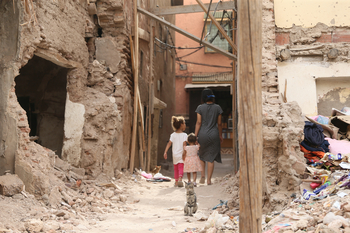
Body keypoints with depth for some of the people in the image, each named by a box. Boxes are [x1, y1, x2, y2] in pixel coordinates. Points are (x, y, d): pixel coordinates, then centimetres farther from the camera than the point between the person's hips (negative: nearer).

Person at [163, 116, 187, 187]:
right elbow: (184, 144, -16)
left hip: (175, 155, 4)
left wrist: (165, 152, -5)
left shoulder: (173, 135, 3)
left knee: (175, 168, 16)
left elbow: (169, 143, -4)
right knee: (181, 168, -4)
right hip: (181, 155, -3)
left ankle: (176, 181, 20)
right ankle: (180, 179, -26)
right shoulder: (184, 135, -6)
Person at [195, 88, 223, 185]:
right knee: (210, 157, 4)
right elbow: (219, 123, 4)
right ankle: (209, 179, 5)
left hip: (202, 134, 0)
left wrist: (195, 135, 0)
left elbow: (198, 122, -5)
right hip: (214, 134, 1)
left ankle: (202, 175, 8)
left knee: (201, 155, 18)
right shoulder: (217, 108, 2)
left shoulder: (200, 108, -2)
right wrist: (220, 135, 15)